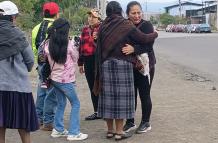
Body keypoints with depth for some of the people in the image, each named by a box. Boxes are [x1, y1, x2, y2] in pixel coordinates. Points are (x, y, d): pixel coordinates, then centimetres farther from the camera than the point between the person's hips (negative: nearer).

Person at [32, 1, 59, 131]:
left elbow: (34, 48, 15)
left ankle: (39, 119, 25)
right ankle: (48, 122, 1)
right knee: (51, 93, -2)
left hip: (41, 63, 8)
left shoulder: (36, 28, 11)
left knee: (41, 91, 17)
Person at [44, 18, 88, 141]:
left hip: (54, 78, 6)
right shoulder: (69, 43, -14)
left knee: (61, 104, 20)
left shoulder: (48, 44, 0)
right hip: (66, 80, -6)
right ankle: (74, 133, 3)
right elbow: (76, 58, 1)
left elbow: (49, 61, 7)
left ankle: (58, 129, 24)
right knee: (76, 104, 5)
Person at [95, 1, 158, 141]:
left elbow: (100, 48, 8)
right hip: (122, 64, -4)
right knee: (121, 95, 1)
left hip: (106, 64, 5)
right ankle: (119, 131, 4)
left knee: (108, 95, 9)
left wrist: (101, 65, 16)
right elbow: (143, 39, -3)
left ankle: (110, 130, 16)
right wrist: (155, 34, 13)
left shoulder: (103, 26, 6)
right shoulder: (126, 25, -7)